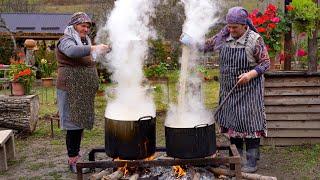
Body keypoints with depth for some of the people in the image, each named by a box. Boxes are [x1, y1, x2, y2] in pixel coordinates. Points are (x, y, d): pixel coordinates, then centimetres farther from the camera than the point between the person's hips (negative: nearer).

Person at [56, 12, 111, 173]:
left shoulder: (84, 41, 18)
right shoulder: (66, 40, -9)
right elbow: (72, 51, -34)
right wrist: (93, 48, -41)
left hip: (83, 91, 8)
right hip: (71, 90, -8)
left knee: (80, 123, 13)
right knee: (74, 124, -6)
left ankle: (75, 154, 25)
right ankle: (72, 161, 2)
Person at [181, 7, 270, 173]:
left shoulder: (255, 40, -10)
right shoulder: (224, 37, 4)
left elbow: (265, 63, -6)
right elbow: (207, 45, 14)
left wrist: (251, 74, -22)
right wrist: (190, 42, -3)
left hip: (248, 89, -5)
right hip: (229, 90, 5)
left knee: (249, 122, -3)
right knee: (231, 122, 10)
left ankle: (252, 161, 9)